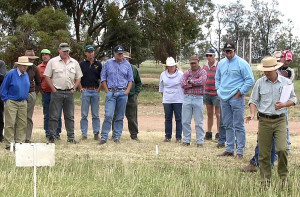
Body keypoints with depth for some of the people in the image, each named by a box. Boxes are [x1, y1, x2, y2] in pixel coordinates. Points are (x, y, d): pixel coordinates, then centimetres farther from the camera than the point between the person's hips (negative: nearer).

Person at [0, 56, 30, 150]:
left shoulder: (26, 75, 8)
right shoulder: (11, 74, -10)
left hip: (23, 103, 6)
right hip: (11, 102, -6)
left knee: (22, 123, 5)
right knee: (10, 124, -6)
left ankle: (20, 142, 12)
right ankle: (9, 144, -4)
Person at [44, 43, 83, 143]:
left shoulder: (74, 63, 11)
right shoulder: (52, 62, 2)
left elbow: (78, 77, 16)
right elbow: (47, 76, 0)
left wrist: (74, 88, 4)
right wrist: (53, 89, -6)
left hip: (69, 93, 3)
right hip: (57, 92, -3)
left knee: (70, 116, 8)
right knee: (54, 116, -2)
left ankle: (71, 137, 13)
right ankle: (51, 137, 4)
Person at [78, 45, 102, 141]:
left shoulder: (98, 64, 7)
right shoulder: (82, 64, 4)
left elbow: (102, 78, 10)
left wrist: (99, 89, 0)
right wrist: (81, 89, -2)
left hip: (95, 91, 1)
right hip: (85, 91, -1)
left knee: (95, 114, 6)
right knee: (84, 115, 1)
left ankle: (96, 133, 12)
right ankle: (84, 134, 6)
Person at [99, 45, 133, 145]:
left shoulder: (127, 64, 11)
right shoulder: (108, 63, 7)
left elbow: (130, 79, 14)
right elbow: (103, 78, 8)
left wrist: (127, 90, 1)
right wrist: (107, 90, -1)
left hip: (123, 93, 2)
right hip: (111, 92, -2)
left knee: (120, 117, 4)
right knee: (108, 115, -11)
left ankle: (117, 137, 11)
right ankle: (104, 137, -8)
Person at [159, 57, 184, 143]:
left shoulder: (180, 74, -2)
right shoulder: (163, 74, 8)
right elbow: (161, 87, 18)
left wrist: (184, 97, 0)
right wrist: (163, 96, 13)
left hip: (178, 100, -3)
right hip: (167, 100, 3)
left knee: (178, 119, -1)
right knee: (168, 118, 6)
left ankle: (178, 137, 5)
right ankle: (168, 136, 14)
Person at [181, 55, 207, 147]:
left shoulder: (203, 72, 2)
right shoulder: (186, 72, 11)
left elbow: (201, 81, -18)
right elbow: (183, 84, -4)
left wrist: (190, 81, -6)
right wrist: (195, 84, -9)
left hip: (198, 99, -3)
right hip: (187, 98, 3)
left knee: (199, 122, 0)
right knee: (185, 121, 4)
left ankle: (200, 141, 6)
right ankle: (186, 140, 13)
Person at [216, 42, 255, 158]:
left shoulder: (242, 64, -7)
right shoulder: (221, 63, 14)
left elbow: (250, 80, -9)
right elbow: (217, 78, 27)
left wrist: (240, 92, -11)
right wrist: (219, 90, 14)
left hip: (236, 98, -6)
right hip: (224, 98, 7)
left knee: (238, 126, -5)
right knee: (228, 125, 12)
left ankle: (240, 151, -2)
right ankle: (229, 150, 19)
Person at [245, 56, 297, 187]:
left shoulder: (286, 82, 4)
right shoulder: (260, 82, 5)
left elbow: (293, 99, 11)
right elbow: (253, 100, 10)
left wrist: (284, 105, -9)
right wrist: (252, 114, -7)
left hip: (280, 120, -1)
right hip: (264, 121, 1)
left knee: (282, 149, -15)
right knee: (263, 152, 1)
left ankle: (284, 175, 7)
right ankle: (265, 179, 14)